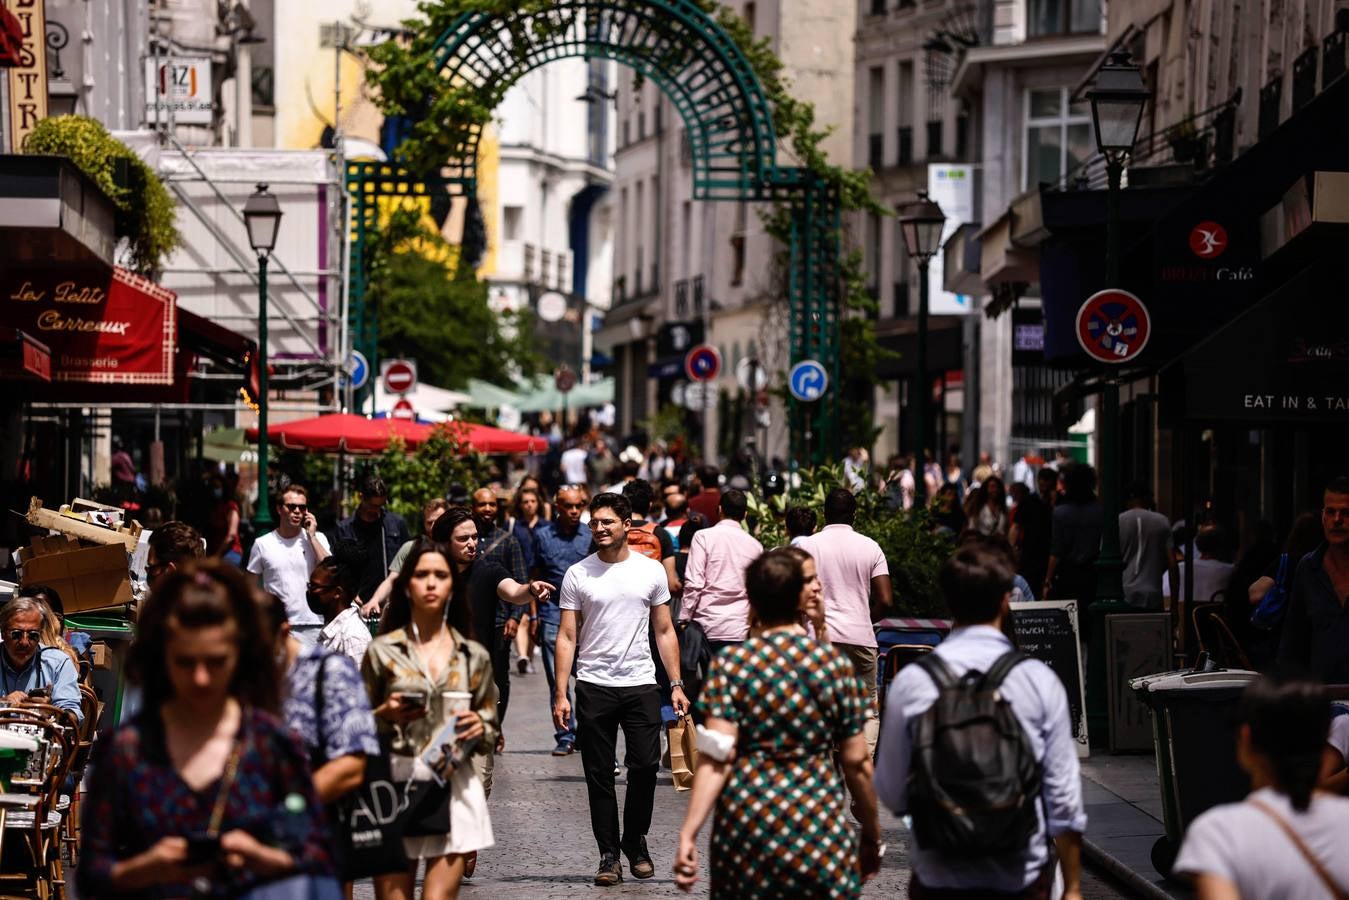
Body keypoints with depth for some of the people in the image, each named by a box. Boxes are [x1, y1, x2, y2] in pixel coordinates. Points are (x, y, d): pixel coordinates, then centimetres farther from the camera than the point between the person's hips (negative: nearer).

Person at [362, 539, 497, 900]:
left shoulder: (474, 656, 11)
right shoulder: (383, 651, 5)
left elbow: (490, 735, 16)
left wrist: (478, 728, -5)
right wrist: (385, 716, -11)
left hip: (454, 788, 1)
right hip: (395, 784, -1)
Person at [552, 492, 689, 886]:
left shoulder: (651, 570, 5)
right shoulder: (578, 575, 2)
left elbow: (664, 631, 9)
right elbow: (567, 637, 2)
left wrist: (676, 684, 1)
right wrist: (560, 693, -6)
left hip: (641, 684, 0)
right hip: (594, 687, 0)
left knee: (645, 765, -6)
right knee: (599, 776, 2)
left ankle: (635, 841, 14)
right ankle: (609, 854, 10)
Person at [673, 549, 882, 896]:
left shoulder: (730, 664, -3)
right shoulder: (835, 664, -1)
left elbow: (716, 758, -12)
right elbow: (856, 762, 2)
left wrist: (688, 832, -15)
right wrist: (872, 832, 13)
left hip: (745, 826, 1)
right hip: (818, 830, -1)